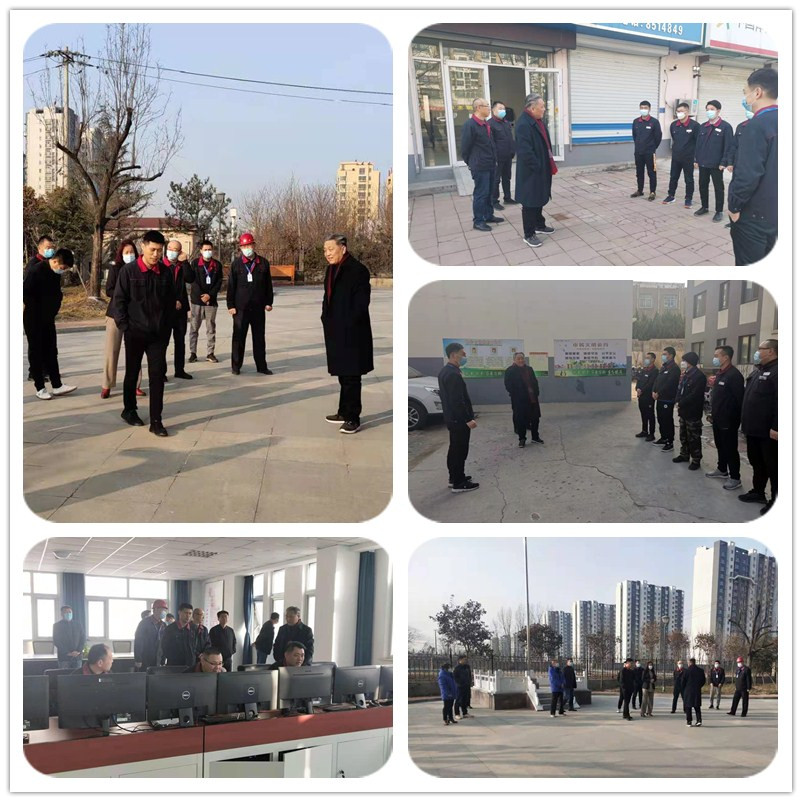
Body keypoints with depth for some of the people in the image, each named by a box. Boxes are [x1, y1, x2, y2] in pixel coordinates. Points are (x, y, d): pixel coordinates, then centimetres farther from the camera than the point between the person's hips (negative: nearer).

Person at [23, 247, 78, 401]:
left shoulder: (55, 273, 3)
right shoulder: (35, 271, -20)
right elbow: (26, 294, -20)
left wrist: (52, 312, 5)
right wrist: (37, 313, -16)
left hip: (48, 319, 7)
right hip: (34, 320, -7)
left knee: (51, 352, 9)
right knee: (36, 353, 2)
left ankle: (56, 385, 14)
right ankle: (40, 388, 8)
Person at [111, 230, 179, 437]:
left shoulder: (165, 273, 2)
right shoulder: (128, 271, -6)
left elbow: (171, 303, 8)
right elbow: (118, 300, -5)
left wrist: (167, 329, 5)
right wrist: (124, 327, -9)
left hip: (158, 334, 2)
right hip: (135, 333, -2)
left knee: (158, 375, -4)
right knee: (132, 373, 12)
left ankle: (156, 420, -1)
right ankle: (129, 410, 31)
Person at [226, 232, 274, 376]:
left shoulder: (263, 263, 6)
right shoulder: (236, 264, 0)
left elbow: (268, 284, 9)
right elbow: (231, 286, 0)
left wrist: (268, 302, 6)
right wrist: (230, 305, -4)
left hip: (258, 307, 2)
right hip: (241, 307, -2)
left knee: (259, 337, 8)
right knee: (239, 337, 3)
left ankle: (261, 366, 15)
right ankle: (236, 366, 10)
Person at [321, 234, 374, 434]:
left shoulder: (357, 270, -14)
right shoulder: (331, 269, 11)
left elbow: (361, 304, -17)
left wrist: (347, 325, -18)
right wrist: (326, 320, 9)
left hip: (351, 333, -8)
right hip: (335, 333, 8)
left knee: (351, 376, -2)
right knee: (343, 374, 17)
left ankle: (353, 418, 4)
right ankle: (344, 412, 27)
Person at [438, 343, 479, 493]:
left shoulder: (444, 372, 10)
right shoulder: (453, 374, -22)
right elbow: (457, 400, -25)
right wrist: (468, 419, -21)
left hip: (451, 417, 10)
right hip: (459, 419, -10)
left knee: (454, 449, 18)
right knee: (460, 450, -4)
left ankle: (454, 478, 27)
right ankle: (458, 483, 0)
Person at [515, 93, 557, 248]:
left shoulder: (538, 121, 10)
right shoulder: (523, 124, -22)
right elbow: (525, 151, -27)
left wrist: (549, 164, 13)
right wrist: (537, 167, -22)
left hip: (542, 170, 10)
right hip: (531, 173, -10)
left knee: (540, 198, 22)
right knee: (530, 202, -1)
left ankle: (539, 225, 37)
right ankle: (529, 234, 7)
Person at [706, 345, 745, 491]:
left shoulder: (734, 375, -18)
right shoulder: (720, 374, 12)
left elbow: (739, 399, -20)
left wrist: (734, 418, -19)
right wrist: (713, 413, 16)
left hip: (728, 421, -9)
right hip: (718, 419, 9)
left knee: (730, 449, -2)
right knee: (720, 446, 20)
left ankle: (735, 478, 6)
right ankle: (722, 470, 34)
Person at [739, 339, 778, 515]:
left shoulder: (776, 372, -16)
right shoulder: (757, 371, 14)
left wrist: (775, 427, -25)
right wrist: (745, 422, 18)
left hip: (767, 431, -9)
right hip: (753, 428, 9)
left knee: (772, 465, 0)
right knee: (756, 462, 19)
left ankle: (776, 500, 8)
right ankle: (758, 492, 31)